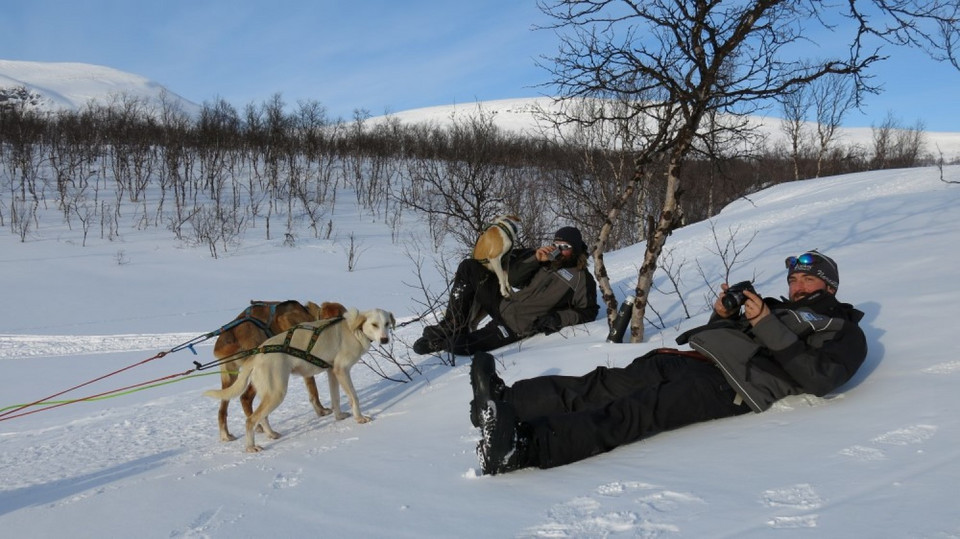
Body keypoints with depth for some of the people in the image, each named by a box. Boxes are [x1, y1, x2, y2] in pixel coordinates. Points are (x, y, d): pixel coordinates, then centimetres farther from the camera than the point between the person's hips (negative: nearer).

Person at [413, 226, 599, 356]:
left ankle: (441, 341, 14)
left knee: (459, 345, -23)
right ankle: (450, 327, -6)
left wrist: (559, 318, -19)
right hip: (504, 304, 7)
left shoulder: (583, 280, -7)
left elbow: (588, 312, -4)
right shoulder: (546, 258, 7)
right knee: (469, 267, -8)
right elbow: (512, 278, 4)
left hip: (517, 327, -6)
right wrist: (534, 259, -12)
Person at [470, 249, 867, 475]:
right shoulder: (779, 308, 36)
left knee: (638, 412, -31)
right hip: (692, 357, 8)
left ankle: (523, 447, -50)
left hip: (729, 384, -8)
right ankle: (504, 403, -31)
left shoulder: (844, 332, 17)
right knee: (602, 386, -16)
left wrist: (766, 324, -8)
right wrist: (722, 315, 11)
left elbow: (819, 379, -5)